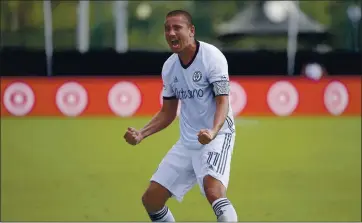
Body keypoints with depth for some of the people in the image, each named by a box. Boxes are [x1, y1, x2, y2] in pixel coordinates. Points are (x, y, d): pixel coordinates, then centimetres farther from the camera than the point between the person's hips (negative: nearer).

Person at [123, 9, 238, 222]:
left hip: (217, 136, -7)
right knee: (151, 199, 4)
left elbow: (223, 101, -20)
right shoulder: (169, 66, 6)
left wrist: (213, 131, -39)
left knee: (213, 191, -32)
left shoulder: (211, 56, -13)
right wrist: (141, 134, 0)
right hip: (187, 142, 7)